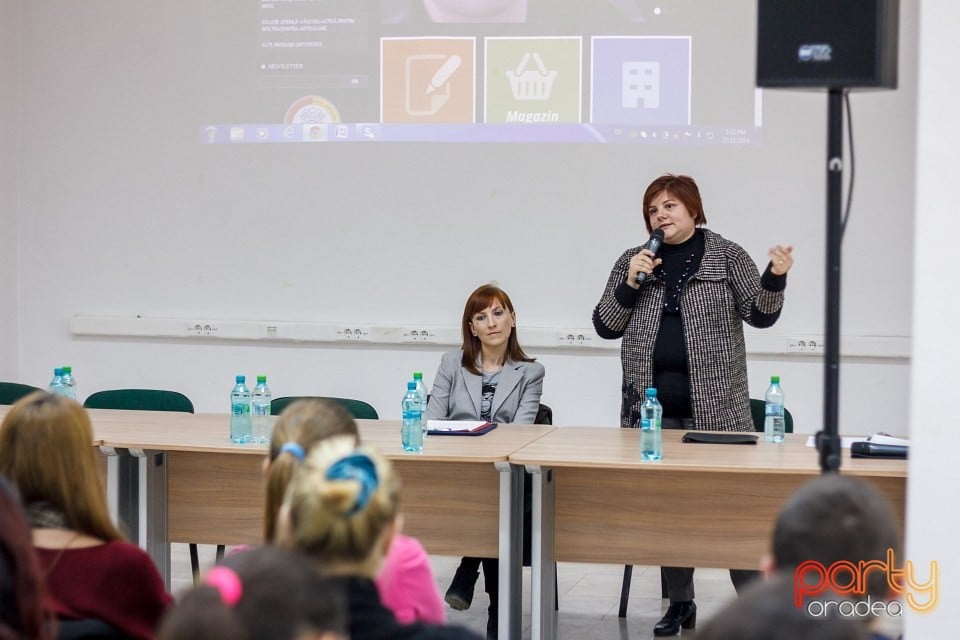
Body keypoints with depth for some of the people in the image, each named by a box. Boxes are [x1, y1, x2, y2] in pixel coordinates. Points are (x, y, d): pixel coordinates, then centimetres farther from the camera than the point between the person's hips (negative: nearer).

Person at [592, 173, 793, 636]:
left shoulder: (727, 257, 4)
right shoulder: (632, 261, 11)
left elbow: (760, 314, -1)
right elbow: (605, 326, 8)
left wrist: (775, 278, -19)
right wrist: (630, 284, -6)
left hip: (716, 405, -3)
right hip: (654, 406, 3)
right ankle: (680, 603, 17)